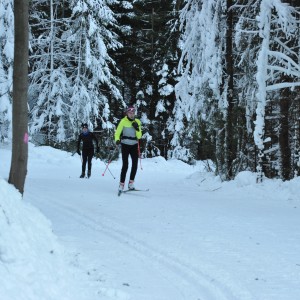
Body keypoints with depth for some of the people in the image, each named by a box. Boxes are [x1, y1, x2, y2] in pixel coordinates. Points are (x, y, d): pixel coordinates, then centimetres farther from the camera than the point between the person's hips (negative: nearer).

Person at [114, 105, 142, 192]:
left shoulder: (137, 122, 5)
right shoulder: (123, 121, -5)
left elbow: (139, 136, 3)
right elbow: (117, 132, -8)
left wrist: (137, 128, -15)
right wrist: (117, 140, -27)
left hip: (134, 145, 3)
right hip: (125, 145, -3)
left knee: (135, 164, -5)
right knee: (125, 165, -8)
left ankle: (131, 183, 4)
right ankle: (121, 184, -3)